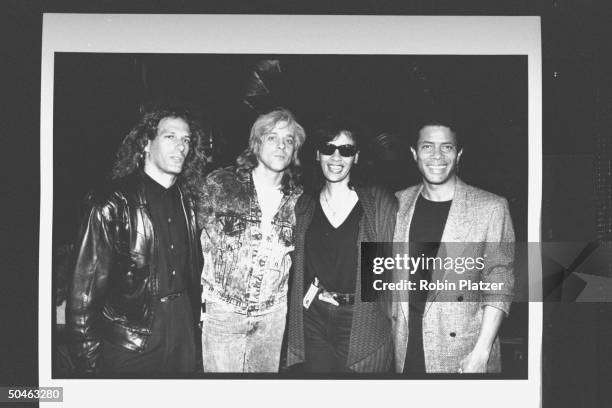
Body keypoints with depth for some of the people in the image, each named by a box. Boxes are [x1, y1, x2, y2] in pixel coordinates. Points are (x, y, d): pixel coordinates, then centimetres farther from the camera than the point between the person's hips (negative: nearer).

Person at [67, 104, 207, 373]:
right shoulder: (113, 202, -13)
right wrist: (89, 362, -14)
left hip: (184, 336, 6)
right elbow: (85, 288, -14)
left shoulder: (184, 200, 8)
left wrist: (194, 323, 9)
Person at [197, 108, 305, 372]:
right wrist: (197, 299, 1)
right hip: (222, 309, -2)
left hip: (273, 314, 3)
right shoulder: (219, 184, -5)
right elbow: (195, 240, 2)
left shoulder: (298, 199, 2)